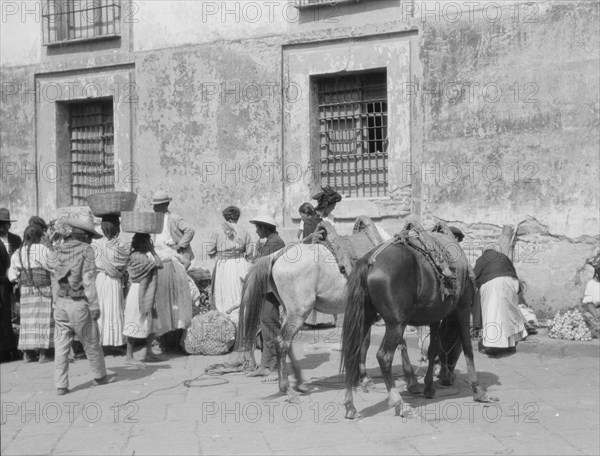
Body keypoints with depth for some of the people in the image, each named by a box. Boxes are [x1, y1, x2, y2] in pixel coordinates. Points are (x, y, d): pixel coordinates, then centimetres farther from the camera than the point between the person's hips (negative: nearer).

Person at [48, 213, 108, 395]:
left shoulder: (58, 250, 6)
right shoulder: (86, 250, -10)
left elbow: (54, 280, 12)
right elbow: (88, 281, -13)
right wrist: (95, 306, -9)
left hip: (61, 303, 4)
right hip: (80, 304, -4)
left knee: (61, 346, 6)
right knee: (91, 343, 12)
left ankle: (61, 385, 5)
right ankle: (100, 376, 27)